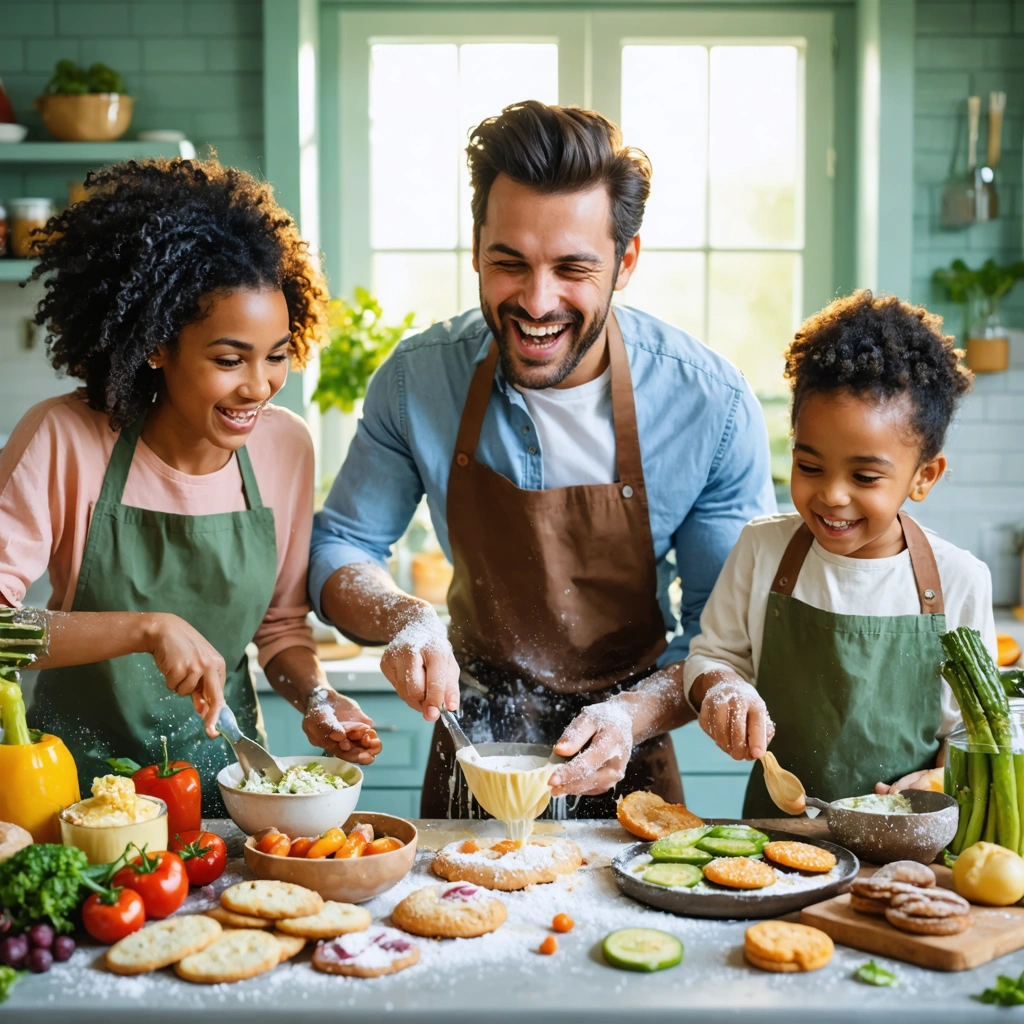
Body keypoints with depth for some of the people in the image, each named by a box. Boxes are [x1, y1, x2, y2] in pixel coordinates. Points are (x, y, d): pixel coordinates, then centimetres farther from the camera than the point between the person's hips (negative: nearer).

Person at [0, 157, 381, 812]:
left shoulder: (285, 446, -4)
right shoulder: (63, 441, -14)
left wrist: (316, 697, -10)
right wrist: (147, 628, -28)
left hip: (223, 769, 2)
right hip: (83, 776, -2)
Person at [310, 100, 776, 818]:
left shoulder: (713, 405, -17)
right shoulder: (419, 378, -12)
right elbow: (338, 549, -2)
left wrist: (633, 716, -27)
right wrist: (404, 618, -22)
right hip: (473, 745, 1)